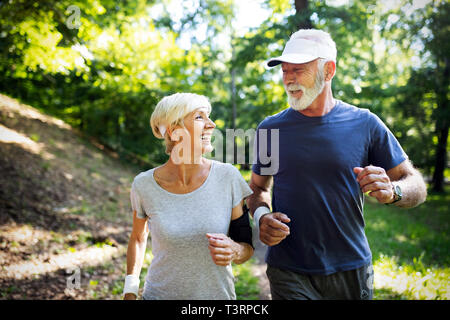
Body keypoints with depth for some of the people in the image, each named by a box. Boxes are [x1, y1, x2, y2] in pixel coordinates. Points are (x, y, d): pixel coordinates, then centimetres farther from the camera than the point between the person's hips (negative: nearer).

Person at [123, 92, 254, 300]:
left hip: (219, 294, 1)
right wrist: (130, 291, -1)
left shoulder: (227, 176, -14)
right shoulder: (144, 185, -13)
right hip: (160, 294, 0)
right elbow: (138, 238, 6)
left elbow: (247, 246, -5)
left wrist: (233, 251, -25)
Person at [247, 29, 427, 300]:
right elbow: (259, 187, 11)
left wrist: (391, 191, -22)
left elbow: (417, 186, 1)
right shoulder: (271, 128, 0)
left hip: (352, 270, 1)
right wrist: (261, 216, -10)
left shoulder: (365, 124, -4)